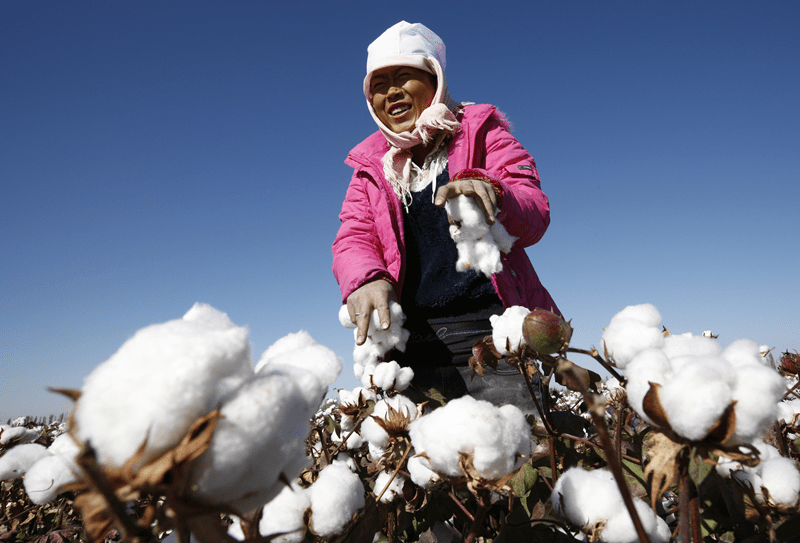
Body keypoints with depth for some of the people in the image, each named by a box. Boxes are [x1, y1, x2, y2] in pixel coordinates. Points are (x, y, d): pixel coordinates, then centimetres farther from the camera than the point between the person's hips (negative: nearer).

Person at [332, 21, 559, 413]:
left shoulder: (480, 131, 11)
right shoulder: (372, 165, 20)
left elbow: (534, 215, -1)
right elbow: (353, 239, 8)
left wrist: (490, 194, -25)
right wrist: (365, 279, -16)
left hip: (488, 327, -2)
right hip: (407, 340, 3)